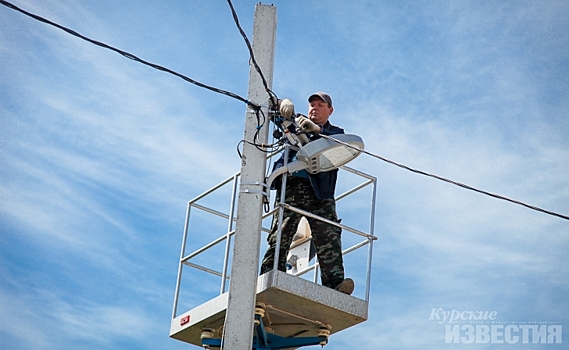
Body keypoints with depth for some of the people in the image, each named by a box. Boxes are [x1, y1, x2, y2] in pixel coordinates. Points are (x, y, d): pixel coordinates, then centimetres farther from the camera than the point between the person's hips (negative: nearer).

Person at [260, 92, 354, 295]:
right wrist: (285, 103, -9)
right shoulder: (297, 123, 27)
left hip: (320, 191, -1)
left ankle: (335, 283, -27)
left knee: (329, 236, -16)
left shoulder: (336, 132, 22)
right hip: (291, 185, 1)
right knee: (280, 236, -11)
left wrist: (316, 129, -20)